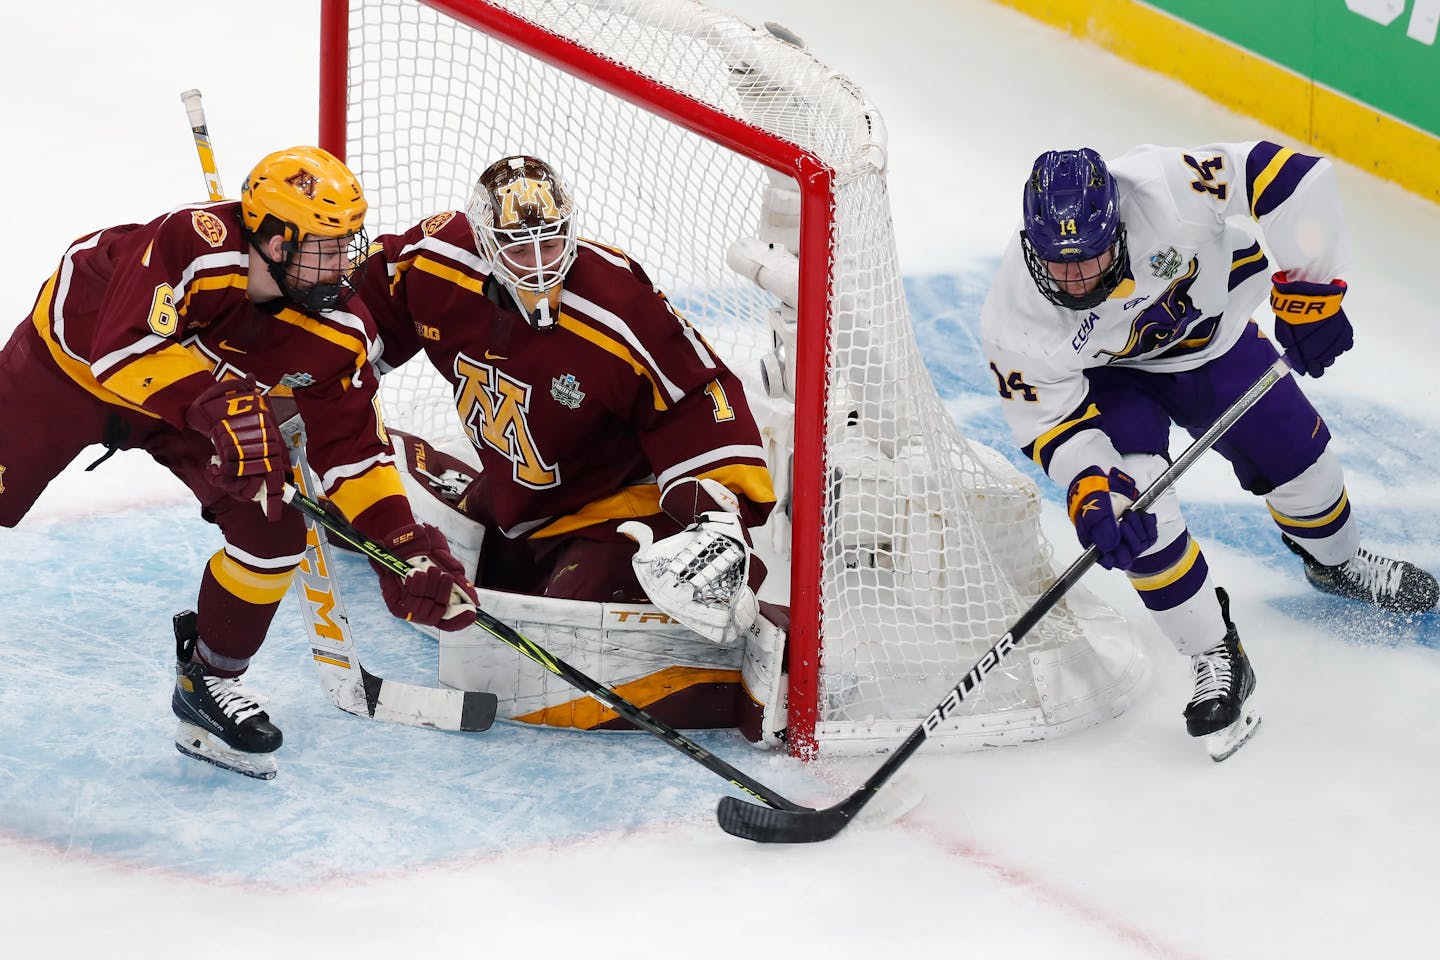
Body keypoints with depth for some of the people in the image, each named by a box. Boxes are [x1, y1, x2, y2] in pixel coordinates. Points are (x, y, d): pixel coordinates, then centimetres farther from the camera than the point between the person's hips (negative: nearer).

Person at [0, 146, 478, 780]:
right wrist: (218, 399, -52)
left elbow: (351, 443, -14)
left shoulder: (338, 332, -21)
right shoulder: (193, 246, -39)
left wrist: (403, 543, -23)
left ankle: (208, 681, 10)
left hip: (193, 405, 5)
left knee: (273, 526, -9)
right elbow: (125, 348, -44)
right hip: (73, 364, -4)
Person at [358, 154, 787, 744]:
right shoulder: (434, 265, -17)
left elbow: (700, 406, -25)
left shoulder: (624, 316, -32)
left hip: (612, 499, -7)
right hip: (509, 492, 7)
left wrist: (719, 512, -33)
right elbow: (371, 311, 5)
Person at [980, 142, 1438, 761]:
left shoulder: (1165, 189, -41)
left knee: (1295, 455, 11)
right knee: (1133, 510, -21)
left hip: (1209, 330, 2)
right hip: (1107, 378, -1)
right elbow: (1051, 418, -22)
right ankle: (1216, 660, -4)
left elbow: (1293, 176, -35)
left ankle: (1337, 563, 46)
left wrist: (1308, 289, -32)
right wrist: (1090, 490, -38)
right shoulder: (1014, 320, -35)